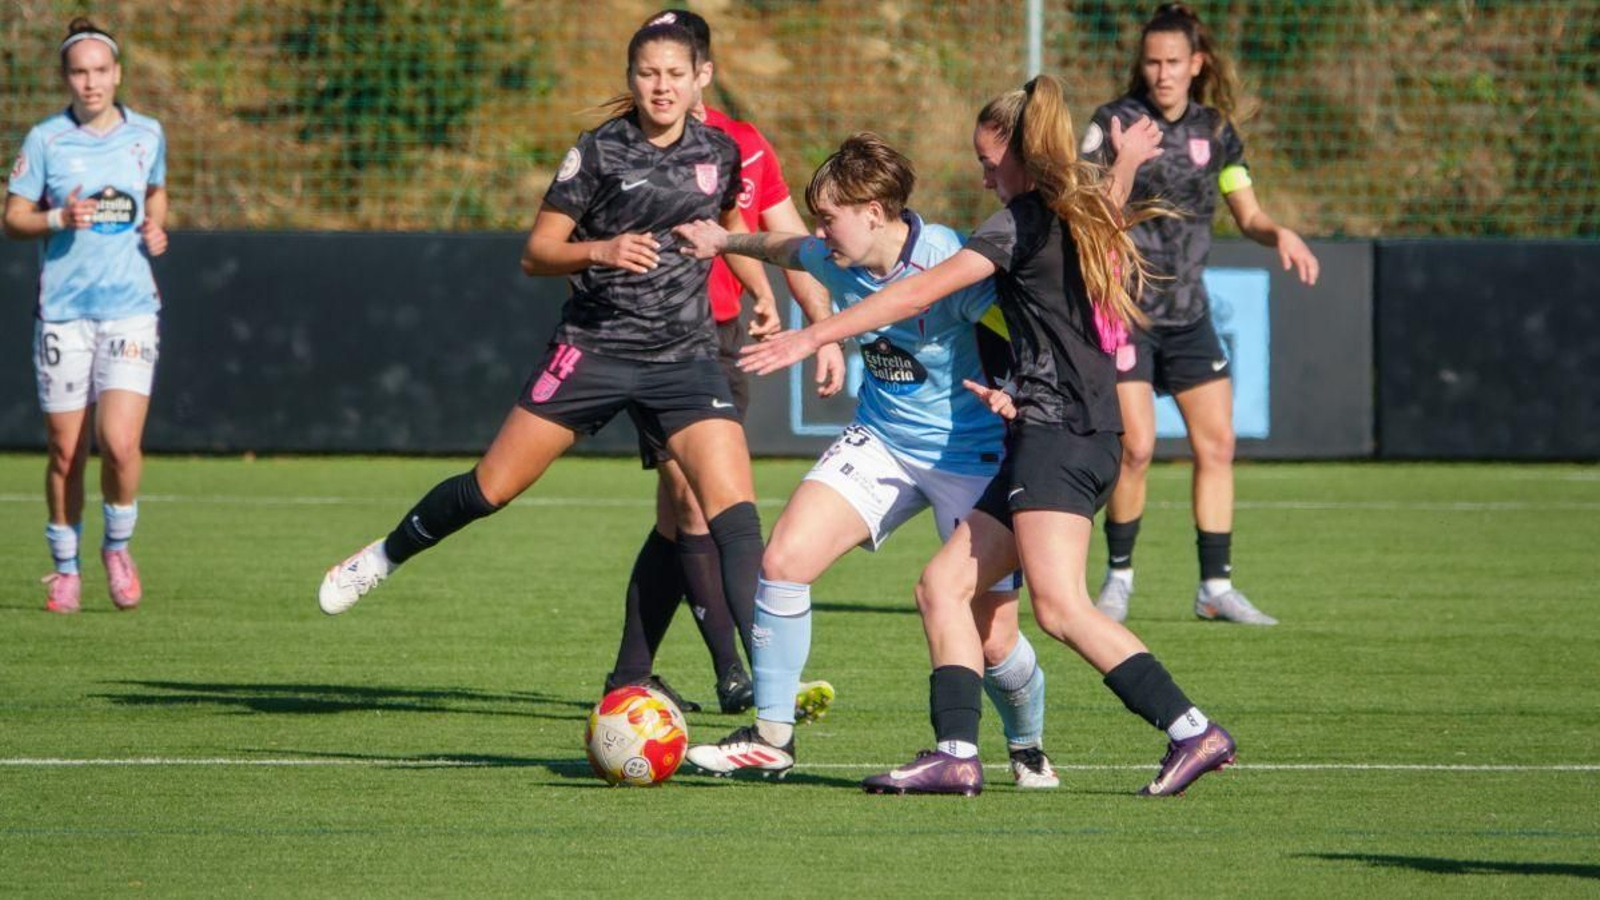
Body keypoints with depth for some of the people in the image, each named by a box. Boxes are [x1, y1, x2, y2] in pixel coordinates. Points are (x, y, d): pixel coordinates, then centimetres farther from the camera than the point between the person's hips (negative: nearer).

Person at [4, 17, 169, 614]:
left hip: (130, 311, 0)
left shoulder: (147, 135, 5)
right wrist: (59, 218, -16)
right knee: (66, 452, 3)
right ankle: (65, 569, 21)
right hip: (64, 313, 0)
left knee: (120, 442, -15)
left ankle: (118, 547, 10)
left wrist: (155, 229, 4)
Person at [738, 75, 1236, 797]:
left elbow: (921, 293, -8)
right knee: (943, 586, 5)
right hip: (1085, 434, 10)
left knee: (1060, 608, -19)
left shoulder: (1025, 222, -5)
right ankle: (956, 753, -5)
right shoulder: (1089, 220, 19)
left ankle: (1192, 731, -20)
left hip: (1055, 437, -10)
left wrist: (813, 337, -6)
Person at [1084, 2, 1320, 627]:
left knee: (1217, 446, 3)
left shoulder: (1216, 131, 6)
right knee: (1136, 446, -13)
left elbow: (1247, 214, 13)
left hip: (1187, 312, 5)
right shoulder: (1115, 123, -8)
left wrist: (1280, 234, -7)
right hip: (1124, 310, -5)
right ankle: (1118, 576, 4)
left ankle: (1216, 587, 11)